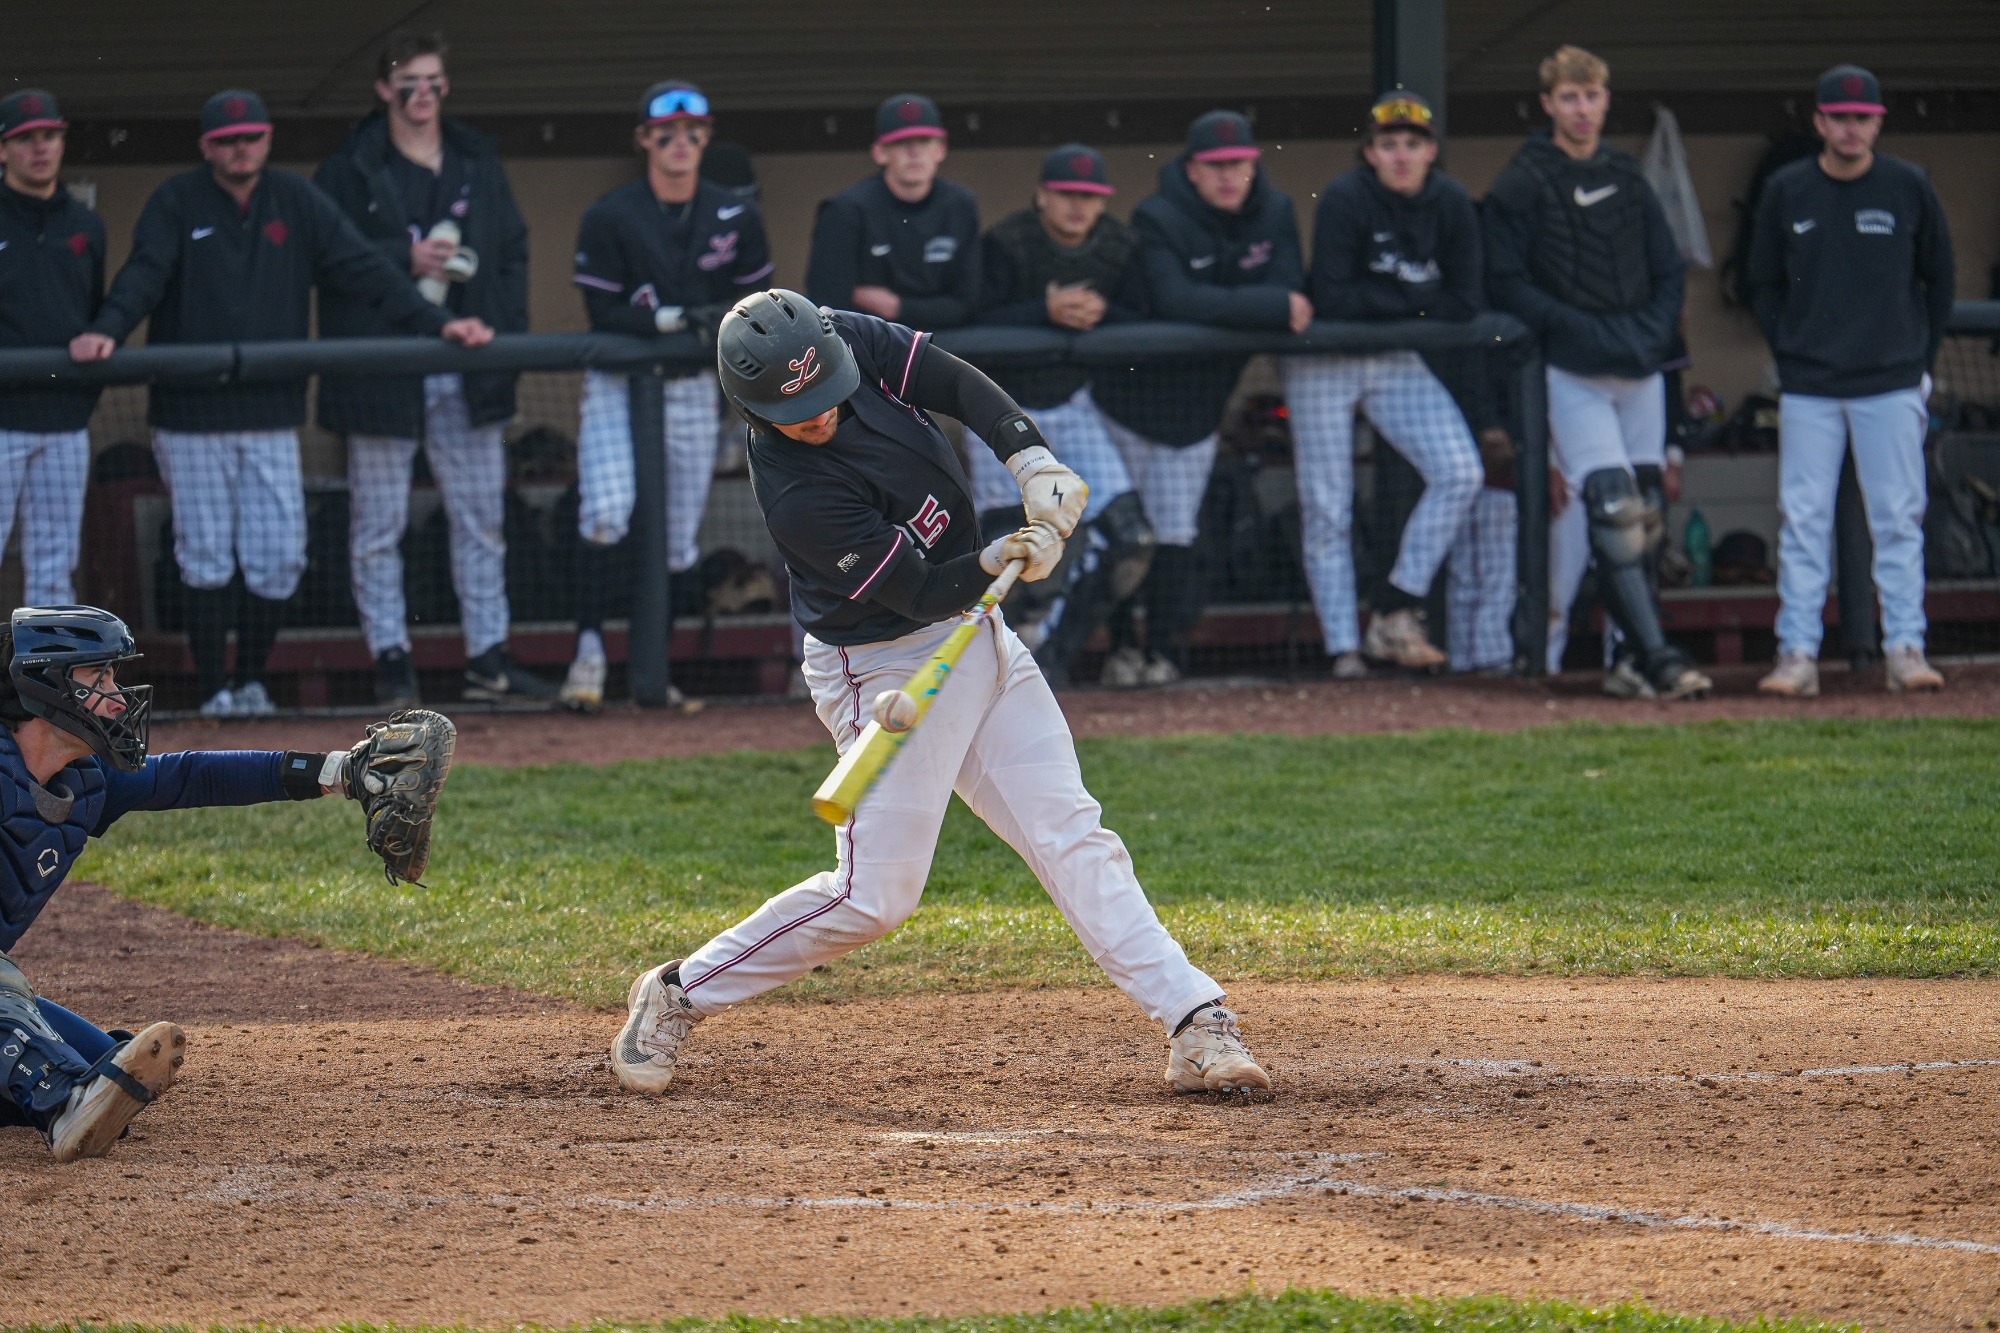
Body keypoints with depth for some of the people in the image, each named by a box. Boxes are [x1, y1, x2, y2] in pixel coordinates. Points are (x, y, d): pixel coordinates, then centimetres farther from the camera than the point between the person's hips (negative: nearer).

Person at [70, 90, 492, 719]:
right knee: (206, 561, 0)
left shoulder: (298, 202, 7)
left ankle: (252, 682, 15)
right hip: (191, 415, -2)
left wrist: (435, 322, -9)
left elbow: (362, 269, 2)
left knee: (279, 561, -1)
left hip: (272, 416, 2)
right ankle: (215, 690, 9)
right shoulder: (176, 204, -1)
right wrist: (107, 331, -33)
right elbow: (144, 274, -14)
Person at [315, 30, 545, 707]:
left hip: (469, 371, 4)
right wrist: (407, 260, -18)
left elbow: (513, 249, 15)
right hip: (382, 368, -4)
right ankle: (391, 659, 6)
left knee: (481, 520, 8)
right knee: (378, 525, 0)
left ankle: (488, 658, 14)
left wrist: (508, 332, 3)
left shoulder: (479, 162, 12)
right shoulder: (350, 170, -3)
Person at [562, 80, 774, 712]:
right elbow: (604, 312, -11)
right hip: (618, 383, -3)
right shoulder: (611, 217, -8)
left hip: (693, 391, 3)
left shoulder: (736, 216, 3)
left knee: (678, 541, 5)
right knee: (606, 511, -24)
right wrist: (677, 318, -22)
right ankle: (588, 648, -16)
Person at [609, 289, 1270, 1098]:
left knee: (1072, 839, 1)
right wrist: (998, 561, -40)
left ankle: (1197, 1027, -2)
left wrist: (1032, 461, -22)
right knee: (873, 897, -5)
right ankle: (678, 995, 12)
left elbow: (960, 386, -6)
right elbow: (919, 591, -24)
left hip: (976, 635, 7)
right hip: (885, 670, -7)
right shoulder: (796, 497, -29)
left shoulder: (848, 340, -11)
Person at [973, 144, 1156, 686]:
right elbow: (977, 322, -22)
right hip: (1005, 403, -4)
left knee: (1127, 540, -6)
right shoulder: (1005, 243, -15)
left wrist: (1101, 313, -23)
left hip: (1075, 403, 4)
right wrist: (1047, 311, -34)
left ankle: (1054, 655, 9)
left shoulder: (1121, 246, -2)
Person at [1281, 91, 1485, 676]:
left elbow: (1466, 304, -9)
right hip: (1325, 363, -4)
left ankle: (1395, 610, -5)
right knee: (1327, 507, -4)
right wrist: (1414, 299, -14)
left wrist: (1379, 301, -12)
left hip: (1398, 363, 4)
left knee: (1461, 473, -12)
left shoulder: (1451, 206, -5)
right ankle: (1343, 645, 2)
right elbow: (1332, 299, -23)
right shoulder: (1345, 200, -18)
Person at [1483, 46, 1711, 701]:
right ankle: (1657, 659, -22)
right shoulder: (1521, 186, -2)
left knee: (1647, 516, 5)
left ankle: (1636, 657, 12)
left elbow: (1669, 270, 18)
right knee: (1614, 511, -17)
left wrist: (1655, 328, -1)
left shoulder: (1627, 178, 15)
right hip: (1572, 373, -6)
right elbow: (1506, 284, -7)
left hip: (1641, 368, 6)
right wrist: (1580, 328, -16)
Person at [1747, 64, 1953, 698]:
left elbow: (1939, 278, 10)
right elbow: (1763, 283, 13)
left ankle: (1905, 649, 2)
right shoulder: (1786, 192, 2)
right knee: (1803, 520, -2)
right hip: (1808, 390, 1)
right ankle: (1798, 655, -2)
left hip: (1892, 387, 0)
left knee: (1899, 519, -1)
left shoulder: (1909, 187, 1)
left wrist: (1921, 360, 6)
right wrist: (1789, 353, 5)